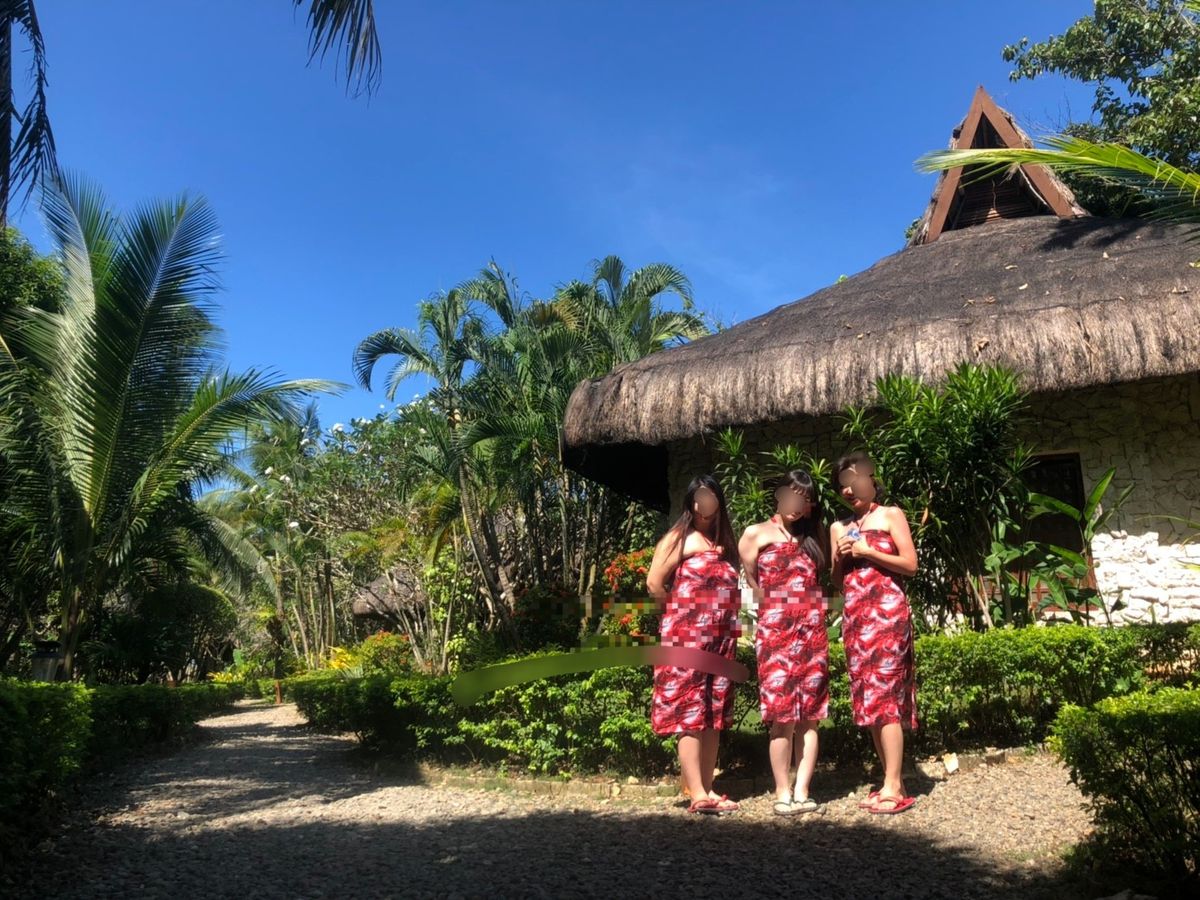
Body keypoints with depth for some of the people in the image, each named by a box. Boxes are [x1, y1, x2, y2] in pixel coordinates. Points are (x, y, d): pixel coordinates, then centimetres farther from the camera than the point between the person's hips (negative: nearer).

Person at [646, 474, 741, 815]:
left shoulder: (725, 541, 16)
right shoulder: (679, 537, -1)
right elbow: (654, 584, -7)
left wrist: (730, 621, 6)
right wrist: (683, 606, 5)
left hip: (722, 637, 6)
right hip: (687, 636, -6)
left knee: (714, 716, 7)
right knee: (691, 714, -6)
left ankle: (707, 790, 13)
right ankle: (697, 794, -6)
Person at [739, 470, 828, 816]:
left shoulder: (811, 537, 21)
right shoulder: (757, 533, 7)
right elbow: (748, 582, 2)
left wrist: (838, 558, 10)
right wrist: (772, 604, -1)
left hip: (813, 631, 5)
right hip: (775, 631, -4)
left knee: (810, 715, 0)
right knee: (783, 714, -8)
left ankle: (801, 791, 4)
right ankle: (782, 793, 0)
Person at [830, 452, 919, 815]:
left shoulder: (891, 515, 4)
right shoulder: (838, 528, 17)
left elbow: (910, 564, -4)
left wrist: (867, 552, -9)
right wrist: (840, 559, 0)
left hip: (887, 613, -6)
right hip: (854, 618, 6)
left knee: (884, 696, -11)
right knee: (868, 699, 5)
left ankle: (893, 788, -9)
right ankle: (892, 781, 12)